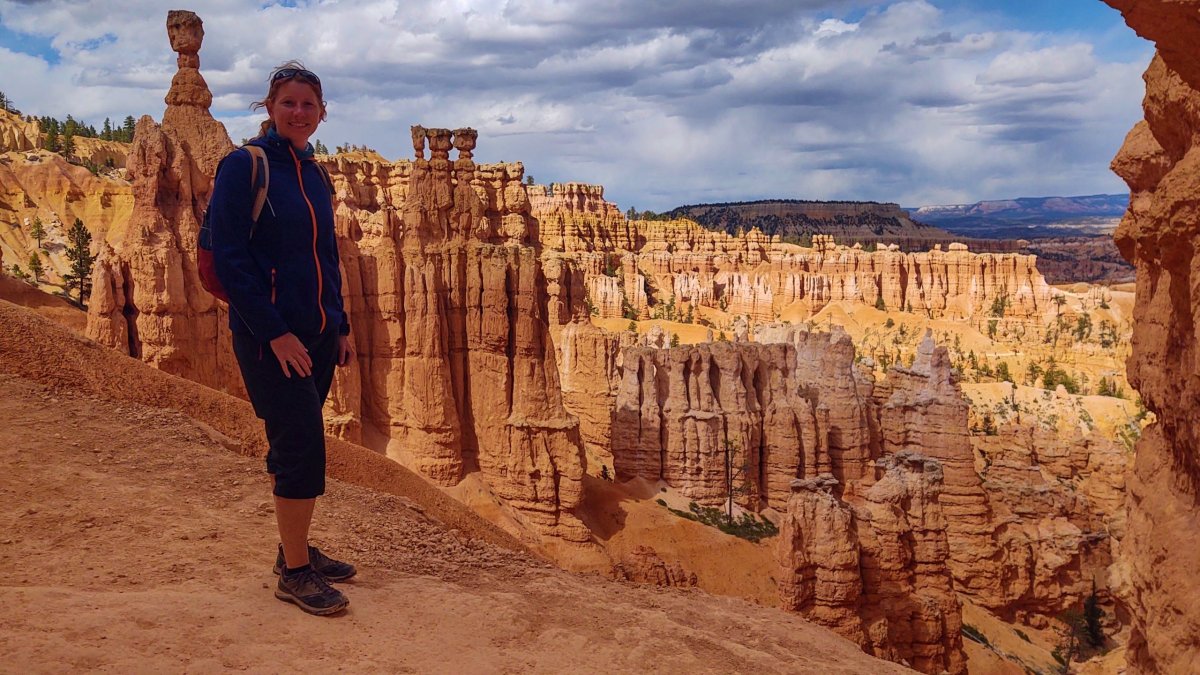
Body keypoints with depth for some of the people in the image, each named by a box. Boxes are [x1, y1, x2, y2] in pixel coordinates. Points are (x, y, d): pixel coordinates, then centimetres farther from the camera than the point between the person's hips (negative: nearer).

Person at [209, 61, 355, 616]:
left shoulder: (314, 174, 13)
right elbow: (229, 259, -14)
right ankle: (294, 573, 3)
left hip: (316, 334, 7)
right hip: (269, 335, -7)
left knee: (294, 445, 14)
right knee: (302, 444, -9)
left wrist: (341, 327, 14)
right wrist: (274, 331, -19)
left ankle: (296, 550, 26)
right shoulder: (244, 167, -8)